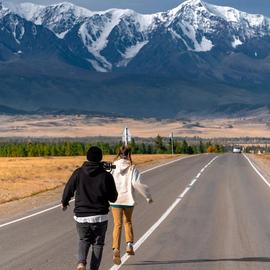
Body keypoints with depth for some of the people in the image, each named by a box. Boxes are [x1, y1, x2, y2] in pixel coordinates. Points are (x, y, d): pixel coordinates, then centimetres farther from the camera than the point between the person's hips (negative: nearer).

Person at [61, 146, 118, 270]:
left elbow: (68, 191, 3)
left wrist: (64, 203, 23)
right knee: (97, 243, 14)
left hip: (81, 216, 1)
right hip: (100, 217, -1)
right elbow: (113, 198, -2)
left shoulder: (78, 173, -4)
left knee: (84, 240, 19)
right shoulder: (106, 176, -7)